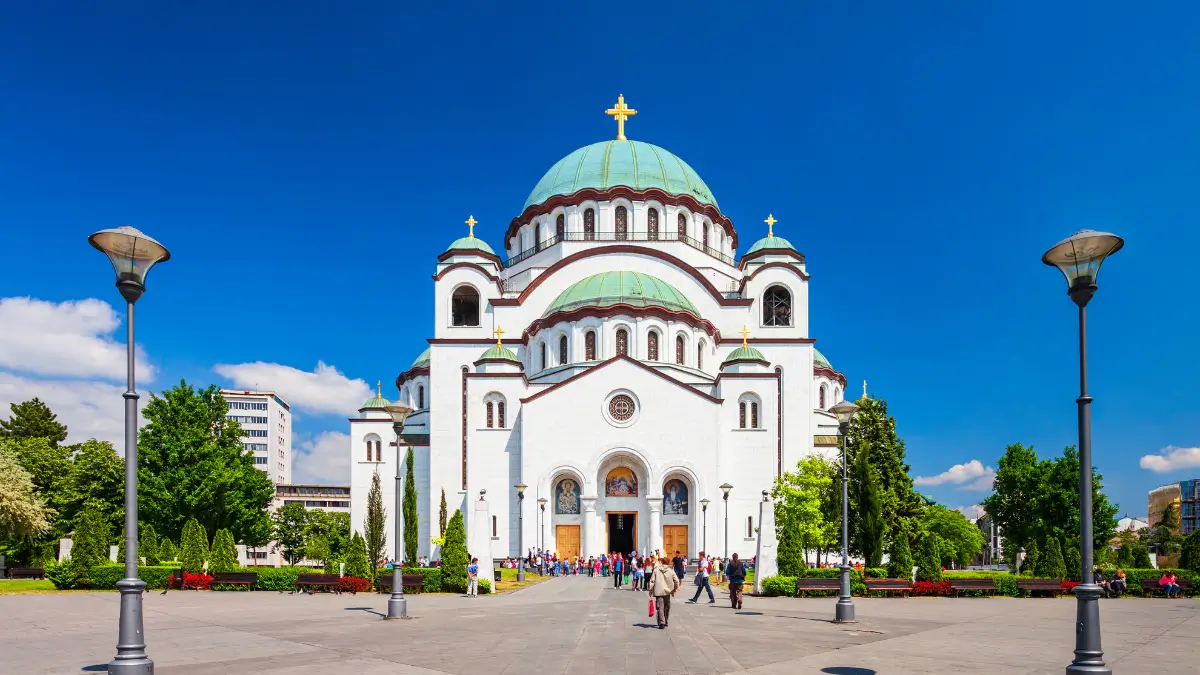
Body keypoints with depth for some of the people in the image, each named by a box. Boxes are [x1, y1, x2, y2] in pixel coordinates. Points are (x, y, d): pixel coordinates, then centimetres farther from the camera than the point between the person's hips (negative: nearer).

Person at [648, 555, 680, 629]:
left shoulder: (656, 569, -3)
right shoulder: (670, 570, 1)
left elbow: (652, 580, -5)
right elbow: (676, 580, -2)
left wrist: (651, 590, 2)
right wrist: (676, 588, 15)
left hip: (658, 592, -3)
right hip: (667, 591, 3)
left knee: (660, 607, -3)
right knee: (667, 607, 19)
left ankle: (662, 623, -15)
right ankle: (666, 622, 28)